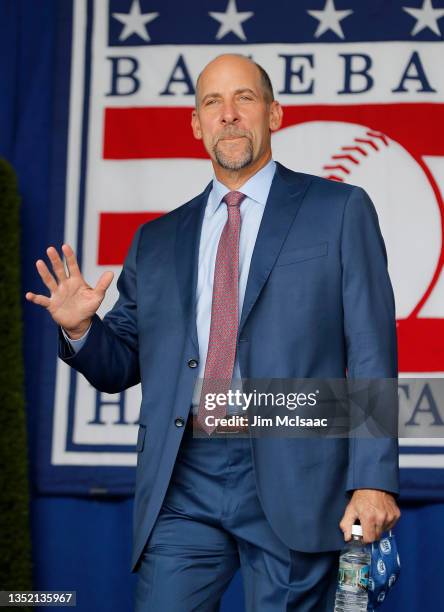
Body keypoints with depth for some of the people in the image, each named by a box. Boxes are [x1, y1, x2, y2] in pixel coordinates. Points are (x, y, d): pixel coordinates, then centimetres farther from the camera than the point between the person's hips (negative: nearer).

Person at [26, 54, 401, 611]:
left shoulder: (339, 211, 7)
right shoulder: (156, 242, 18)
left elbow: (371, 354, 1)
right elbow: (120, 369, 20)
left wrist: (373, 480, -9)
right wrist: (80, 329, -2)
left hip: (292, 481, -2)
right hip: (182, 486, 3)